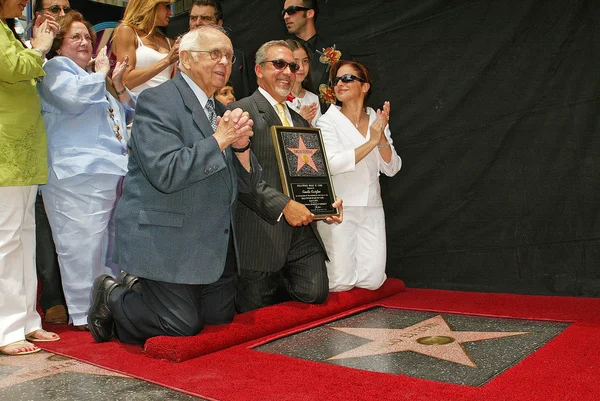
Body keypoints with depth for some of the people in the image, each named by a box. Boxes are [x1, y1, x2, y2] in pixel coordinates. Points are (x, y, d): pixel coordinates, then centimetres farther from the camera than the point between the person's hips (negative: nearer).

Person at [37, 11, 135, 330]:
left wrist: (118, 85, 12)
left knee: (113, 244, 11)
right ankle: (84, 313, 0)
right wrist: (100, 73, -2)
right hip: (79, 175, -8)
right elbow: (74, 96, -18)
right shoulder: (55, 68, 5)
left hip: (114, 171, 8)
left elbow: (129, 115, 28)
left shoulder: (95, 75, 29)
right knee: (83, 245, -8)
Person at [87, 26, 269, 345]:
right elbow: (166, 173, -25)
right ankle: (113, 298, 18)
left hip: (214, 243, 8)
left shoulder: (221, 112, 13)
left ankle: (141, 288, 27)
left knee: (221, 315, 11)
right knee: (183, 325, -7)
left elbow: (247, 183, 11)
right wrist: (219, 140, -19)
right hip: (165, 239, -8)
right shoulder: (157, 101, -11)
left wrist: (241, 145, -9)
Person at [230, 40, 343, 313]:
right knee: (257, 315, 1)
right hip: (261, 231, -6)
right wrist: (284, 205, -20)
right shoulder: (242, 112, -6)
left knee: (316, 292, -5)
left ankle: (274, 282, 23)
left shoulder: (300, 121, 21)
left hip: (300, 229, 7)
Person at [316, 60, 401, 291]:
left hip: (371, 209, 4)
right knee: (340, 285, -5)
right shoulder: (329, 122, -3)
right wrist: (371, 142, -19)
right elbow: (332, 164, -19)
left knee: (372, 281, -2)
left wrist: (382, 137, -13)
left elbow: (392, 168, 2)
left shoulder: (377, 121, 8)